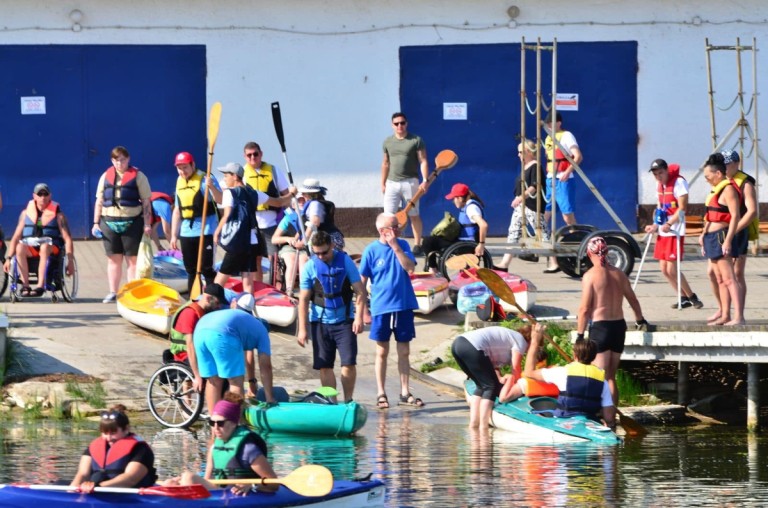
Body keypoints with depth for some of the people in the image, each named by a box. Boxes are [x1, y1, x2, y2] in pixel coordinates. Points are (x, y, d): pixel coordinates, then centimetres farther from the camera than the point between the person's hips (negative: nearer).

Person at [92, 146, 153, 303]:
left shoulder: (138, 176, 2)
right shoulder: (106, 177, 12)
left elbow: (146, 202, 0)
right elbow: (99, 202, 13)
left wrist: (147, 224, -7)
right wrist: (96, 223, 6)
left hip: (132, 223, -3)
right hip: (109, 223, 3)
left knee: (133, 260, -1)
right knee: (113, 259, 8)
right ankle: (113, 293, 13)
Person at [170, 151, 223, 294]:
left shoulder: (204, 179, -7)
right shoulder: (179, 182, 13)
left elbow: (221, 200, -20)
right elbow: (177, 210, 19)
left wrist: (212, 187, -38)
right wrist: (174, 235, 17)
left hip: (206, 230, -6)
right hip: (186, 232, 6)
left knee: (206, 268, -9)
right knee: (190, 270, 10)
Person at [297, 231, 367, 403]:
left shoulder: (345, 262, -4)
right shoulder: (310, 267, -2)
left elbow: (360, 292, -2)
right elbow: (304, 299, 1)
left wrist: (359, 317, -14)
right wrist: (302, 329, -3)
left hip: (344, 320, -1)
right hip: (320, 322, 1)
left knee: (349, 362, -7)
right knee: (324, 366, 2)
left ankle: (348, 400, 5)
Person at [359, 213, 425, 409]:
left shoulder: (402, 245, 2)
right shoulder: (372, 250, -6)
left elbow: (410, 267, -13)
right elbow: (362, 282, -3)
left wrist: (395, 247, -19)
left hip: (404, 306, 2)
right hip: (381, 308, -2)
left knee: (404, 352, 9)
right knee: (382, 352, 5)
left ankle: (405, 392, 17)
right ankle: (381, 394, 12)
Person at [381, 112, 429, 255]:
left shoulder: (416, 141, -2)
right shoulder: (388, 142, 10)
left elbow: (423, 162, -5)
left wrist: (425, 181, -15)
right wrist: (383, 183, 14)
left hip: (410, 183, -3)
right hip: (392, 183, 3)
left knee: (414, 216, 5)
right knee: (389, 216, -5)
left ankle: (417, 246, 14)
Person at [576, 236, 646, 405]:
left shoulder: (590, 276, -10)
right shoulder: (619, 274, 6)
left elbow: (585, 309, -12)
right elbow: (633, 300, 20)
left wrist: (579, 334, -5)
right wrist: (640, 319, 38)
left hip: (600, 327, -5)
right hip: (619, 325, 5)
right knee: (611, 377, 15)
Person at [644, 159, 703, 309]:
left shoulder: (679, 182, -12)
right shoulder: (659, 185, 13)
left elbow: (682, 208, -17)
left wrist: (668, 224, -23)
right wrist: (655, 226, 5)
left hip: (675, 232, -9)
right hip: (663, 232, 9)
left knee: (671, 269, -11)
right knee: (664, 269, 7)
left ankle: (692, 297, 1)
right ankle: (684, 298, 16)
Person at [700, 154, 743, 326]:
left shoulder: (728, 190, -13)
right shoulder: (716, 189, 16)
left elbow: (735, 216, -20)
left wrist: (727, 241, -24)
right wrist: (704, 235, 23)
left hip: (721, 236, -10)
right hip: (712, 237, 10)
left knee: (728, 279, -13)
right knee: (720, 279, 12)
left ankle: (738, 317, -17)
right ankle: (725, 315, 16)